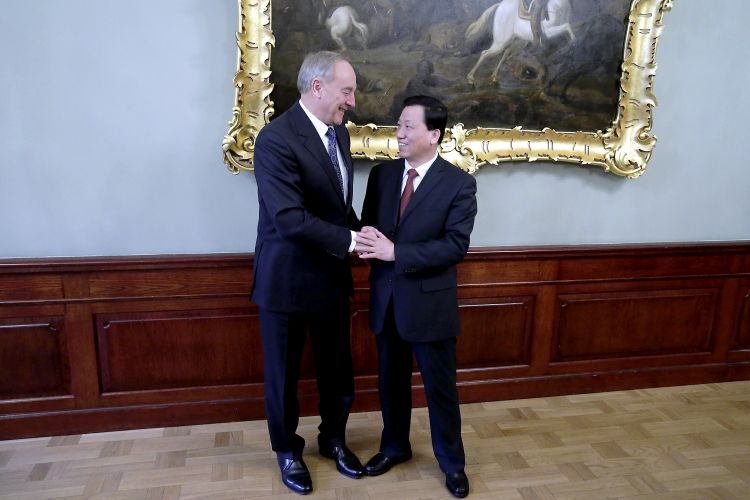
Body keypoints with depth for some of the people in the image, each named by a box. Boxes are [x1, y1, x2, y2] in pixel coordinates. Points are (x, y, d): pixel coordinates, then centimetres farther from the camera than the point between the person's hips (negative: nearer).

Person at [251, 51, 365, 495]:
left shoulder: (339, 132, 6)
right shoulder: (277, 138, -21)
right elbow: (289, 218, -28)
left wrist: (360, 233, -4)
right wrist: (351, 240, -24)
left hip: (332, 276, 7)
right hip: (287, 278, -7)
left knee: (338, 369, 18)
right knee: (284, 373, 14)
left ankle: (333, 438, 42)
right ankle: (288, 450, 37)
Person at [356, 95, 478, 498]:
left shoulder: (459, 183, -11)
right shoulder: (381, 174, 3)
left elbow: (456, 246, -18)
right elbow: (368, 225, 7)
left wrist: (395, 251, -26)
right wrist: (368, 242, -19)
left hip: (430, 303, -4)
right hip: (386, 299, 4)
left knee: (440, 387, 11)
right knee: (391, 382, 19)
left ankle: (452, 461, 33)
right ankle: (394, 447, 42)